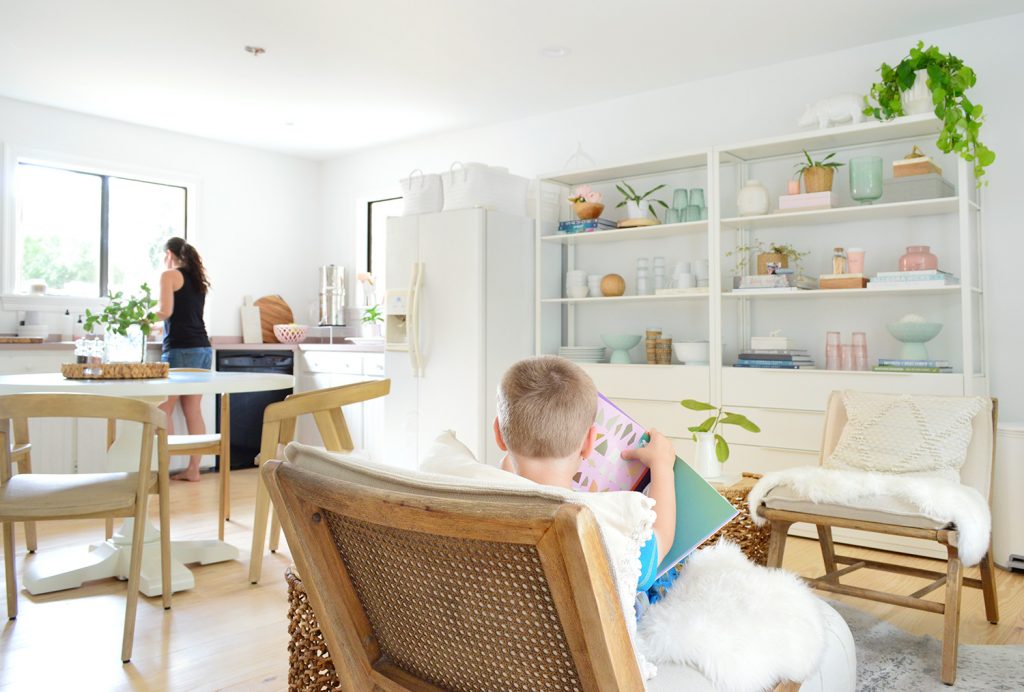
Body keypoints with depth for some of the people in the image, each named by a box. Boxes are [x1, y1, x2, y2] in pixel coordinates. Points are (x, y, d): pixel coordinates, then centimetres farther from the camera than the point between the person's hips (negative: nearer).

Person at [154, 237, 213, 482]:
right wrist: (157, 324, 35)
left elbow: (165, 312, -11)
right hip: (203, 349, 7)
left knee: (164, 409, 0)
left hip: (181, 350, -7)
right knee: (193, 411, 8)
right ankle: (193, 469, 10)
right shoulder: (198, 278, 18)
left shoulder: (170, 275, -2)